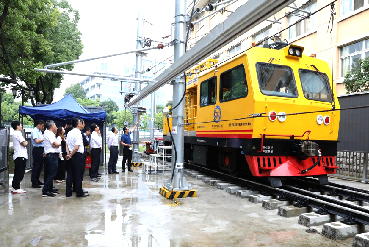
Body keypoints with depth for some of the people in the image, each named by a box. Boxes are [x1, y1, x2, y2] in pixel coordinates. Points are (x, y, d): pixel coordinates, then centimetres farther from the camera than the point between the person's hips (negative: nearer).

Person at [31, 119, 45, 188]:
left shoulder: (40, 131, 17)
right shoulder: (34, 131, -11)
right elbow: (37, 141, -20)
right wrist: (44, 139, -9)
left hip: (41, 150, 9)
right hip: (37, 150, -9)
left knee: (40, 166, 14)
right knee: (36, 166, -4)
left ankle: (37, 180, 25)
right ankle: (34, 183, 3)